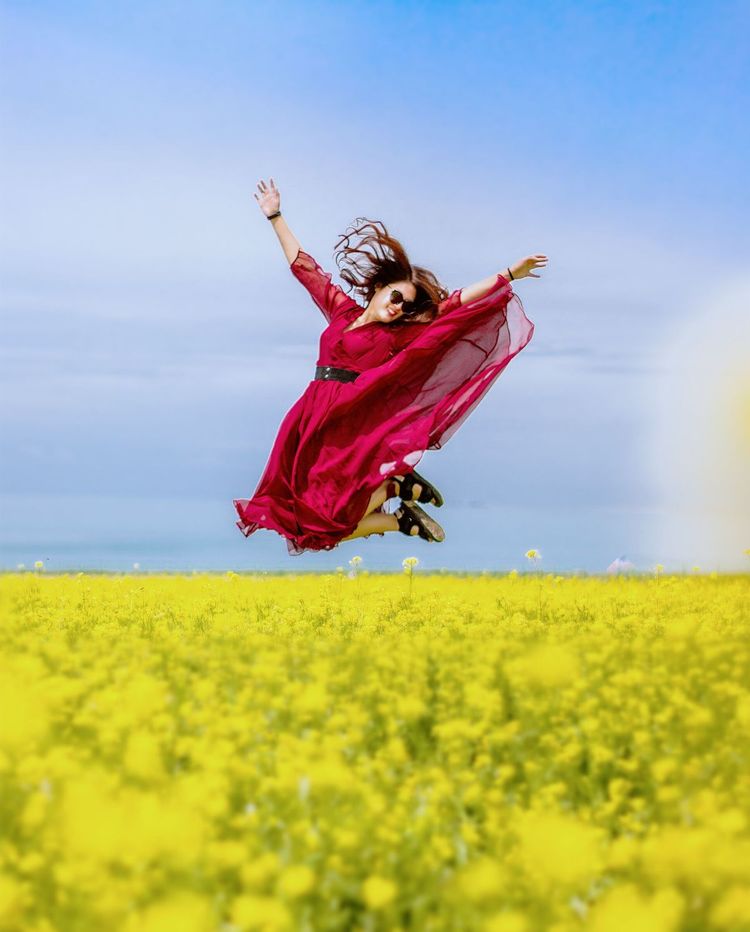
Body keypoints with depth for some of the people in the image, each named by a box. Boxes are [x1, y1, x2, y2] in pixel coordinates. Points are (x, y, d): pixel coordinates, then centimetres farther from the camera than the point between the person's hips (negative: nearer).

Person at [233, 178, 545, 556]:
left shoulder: (399, 335, 4)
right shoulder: (341, 309, 14)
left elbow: (456, 303, 0)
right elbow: (303, 266, 20)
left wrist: (509, 275, -5)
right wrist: (275, 216, 23)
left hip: (353, 428, -5)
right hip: (311, 424, 5)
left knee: (334, 524, -16)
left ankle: (398, 485, 9)